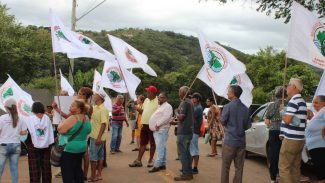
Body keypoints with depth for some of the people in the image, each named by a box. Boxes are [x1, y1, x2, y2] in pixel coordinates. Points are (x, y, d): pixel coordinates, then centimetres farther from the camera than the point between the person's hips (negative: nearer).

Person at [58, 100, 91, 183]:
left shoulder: (73, 118, -22)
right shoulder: (86, 118, 4)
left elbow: (61, 130, -23)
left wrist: (61, 123, -1)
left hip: (69, 149, -8)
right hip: (81, 148, 8)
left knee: (67, 172, -2)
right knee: (77, 169, 16)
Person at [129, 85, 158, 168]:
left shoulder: (158, 101, -11)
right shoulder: (146, 100, 13)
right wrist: (137, 108, 3)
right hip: (144, 124, 7)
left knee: (152, 143, 6)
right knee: (142, 143, 9)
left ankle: (150, 160, 16)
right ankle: (138, 161, 13)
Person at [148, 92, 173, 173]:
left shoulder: (167, 106, -6)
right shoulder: (159, 106, 24)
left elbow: (166, 117, -20)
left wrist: (158, 124, -19)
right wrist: (154, 125, 14)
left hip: (161, 130, -10)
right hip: (156, 130, 10)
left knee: (160, 148, -13)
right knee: (161, 148, 11)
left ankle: (157, 165, -17)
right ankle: (162, 164, 15)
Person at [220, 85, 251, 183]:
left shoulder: (228, 106, -11)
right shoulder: (245, 108, 4)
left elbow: (222, 121, -3)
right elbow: (248, 125, 9)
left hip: (230, 141, -5)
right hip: (241, 141, 5)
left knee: (225, 167, 4)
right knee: (239, 168, 8)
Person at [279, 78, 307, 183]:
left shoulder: (294, 100, -13)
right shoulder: (302, 101, 17)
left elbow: (287, 120, -20)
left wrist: (282, 115, 0)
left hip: (291, 139, -9)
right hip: (300, 139, 10)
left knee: (284, 167, -7)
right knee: (295, 167, 11)